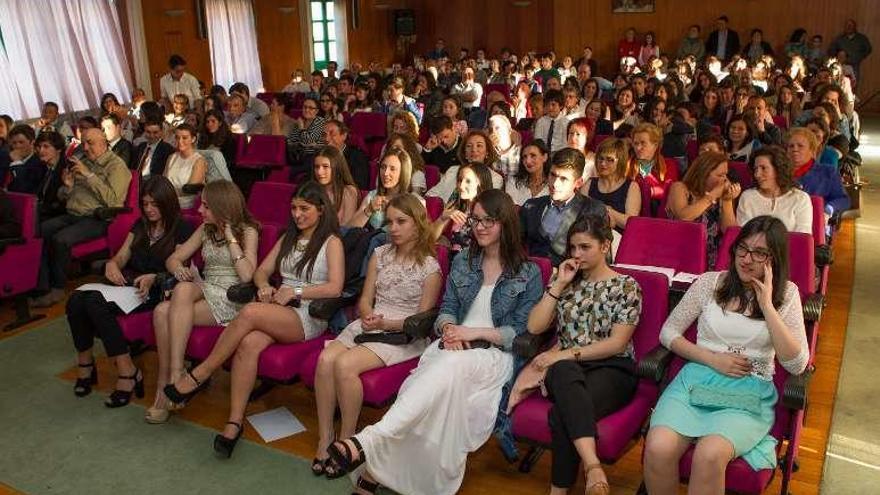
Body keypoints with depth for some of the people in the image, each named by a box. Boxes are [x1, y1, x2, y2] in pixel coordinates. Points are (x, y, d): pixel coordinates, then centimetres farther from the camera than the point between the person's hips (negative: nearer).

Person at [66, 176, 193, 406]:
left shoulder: (182, 229, 1)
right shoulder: (141, 225, 22)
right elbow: (121, 257, 18)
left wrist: (153, 278, -24)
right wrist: (112, 264, -6)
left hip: (156, 290, -6)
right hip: (128, 282, 7)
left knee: (96, 303, -31)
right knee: (76, 299, -22)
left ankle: (127, 373, -25)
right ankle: (84, 363, -7)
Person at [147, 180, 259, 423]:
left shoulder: (248, 232, 0)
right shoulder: (206, 229, 19)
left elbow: (246, 275, -14)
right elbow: (173, 259, 18)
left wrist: (230, 237, -10)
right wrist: (179, 269, -6)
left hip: (233, 300, -5)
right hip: (204, 292, 6)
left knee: (184, 290, -32)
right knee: (162, 311, -25)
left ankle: (175, 375, -29)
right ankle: (166, 386, -20)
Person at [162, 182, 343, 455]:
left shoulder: (331, 242, 4)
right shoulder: (288, 238, 25)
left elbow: (335, 288, -8)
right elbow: (261, 271, 20)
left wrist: (295, 291, -13)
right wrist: (264, 286, -2)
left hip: (309, 317, -5)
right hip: (277, 310, 5)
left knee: (250, 312, -32)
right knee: (249, 343, -29)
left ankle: (199, 376, -18)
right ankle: (235, 422, -28)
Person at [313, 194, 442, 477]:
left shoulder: (430, 267, -3)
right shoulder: (380, 254, 12)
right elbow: (365, 299, 13)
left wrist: (385, 323, -16)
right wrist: (368, 316, -10)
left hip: (404, 335, -5)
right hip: (369, 324, 5)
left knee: (345, 364, -29)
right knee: (325, 359, -24)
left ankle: (347, 439, -10)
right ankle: (325, 438, -11)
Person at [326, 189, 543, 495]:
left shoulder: (528, 273, 4)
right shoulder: (462, 262, 16)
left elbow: (521, 333, 0)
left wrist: (475, 332, -12)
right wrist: (449, 328, -8)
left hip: (496, 353, -3)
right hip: (453, 347, 3)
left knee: (449, 366, -38)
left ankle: (368, 441, -47)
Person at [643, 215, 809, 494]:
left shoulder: (786, 294, 7)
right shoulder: (710, 282, 8)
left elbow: (797, 365, -3)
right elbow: (668, 333, 10)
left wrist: (767, 307, -10)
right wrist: (713, 359, -5)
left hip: (751, 393, -1)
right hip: (697, 379, 1)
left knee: (709, 455, -33)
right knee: (657, 449, -29)